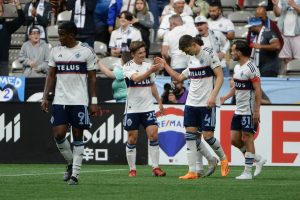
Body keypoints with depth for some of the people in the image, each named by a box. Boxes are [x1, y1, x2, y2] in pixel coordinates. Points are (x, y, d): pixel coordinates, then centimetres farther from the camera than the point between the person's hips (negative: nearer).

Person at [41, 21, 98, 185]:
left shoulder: (86, 51, -2)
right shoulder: (56, 51, 8)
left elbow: (92, 78, 0)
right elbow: (51, 75, 11)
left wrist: (94, 102, -5)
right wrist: (45, 97, 1)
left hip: (79, 101, -3)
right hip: (60, 100, 3)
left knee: (77, 136, -1)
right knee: (58, 134, -6)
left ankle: (75, 174, 3)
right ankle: (71, 164, 18)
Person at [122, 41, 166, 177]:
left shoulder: (148, 66, 10)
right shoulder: (128, 67, -7)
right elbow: (136, 78, -27)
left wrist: (159, 102, 20)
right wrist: (150, 71, -41)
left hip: (148, 108, 4)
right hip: (132, 108, -4)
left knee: (153, 135, -9)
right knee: (132, 138, 1)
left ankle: (155, 167, -8)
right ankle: (132, 169, 10)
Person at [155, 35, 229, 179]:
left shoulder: (209, 54, -7)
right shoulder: (192, 60, 16)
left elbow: (220, 76, -11)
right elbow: (180, 77, 27)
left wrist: (213, 96, -20)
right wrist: (165, 66, 23)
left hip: (206, 104, -7)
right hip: (191, 103, 7)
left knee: (208, 136, -7)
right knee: (190, 135, -1)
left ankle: (223, 159, 20)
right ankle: (192, 171, -1)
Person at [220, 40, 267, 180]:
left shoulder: (251, 68, -15)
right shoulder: (237, 68, 12)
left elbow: (258, 90, -17)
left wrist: (257, 111, -21)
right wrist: (225, 98, 16)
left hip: (249, 111, -9)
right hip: (238, 111, 9)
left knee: (247, 139, -4)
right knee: (234, 139, 7)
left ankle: (247, 172, 2)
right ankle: (258, 159, 21)